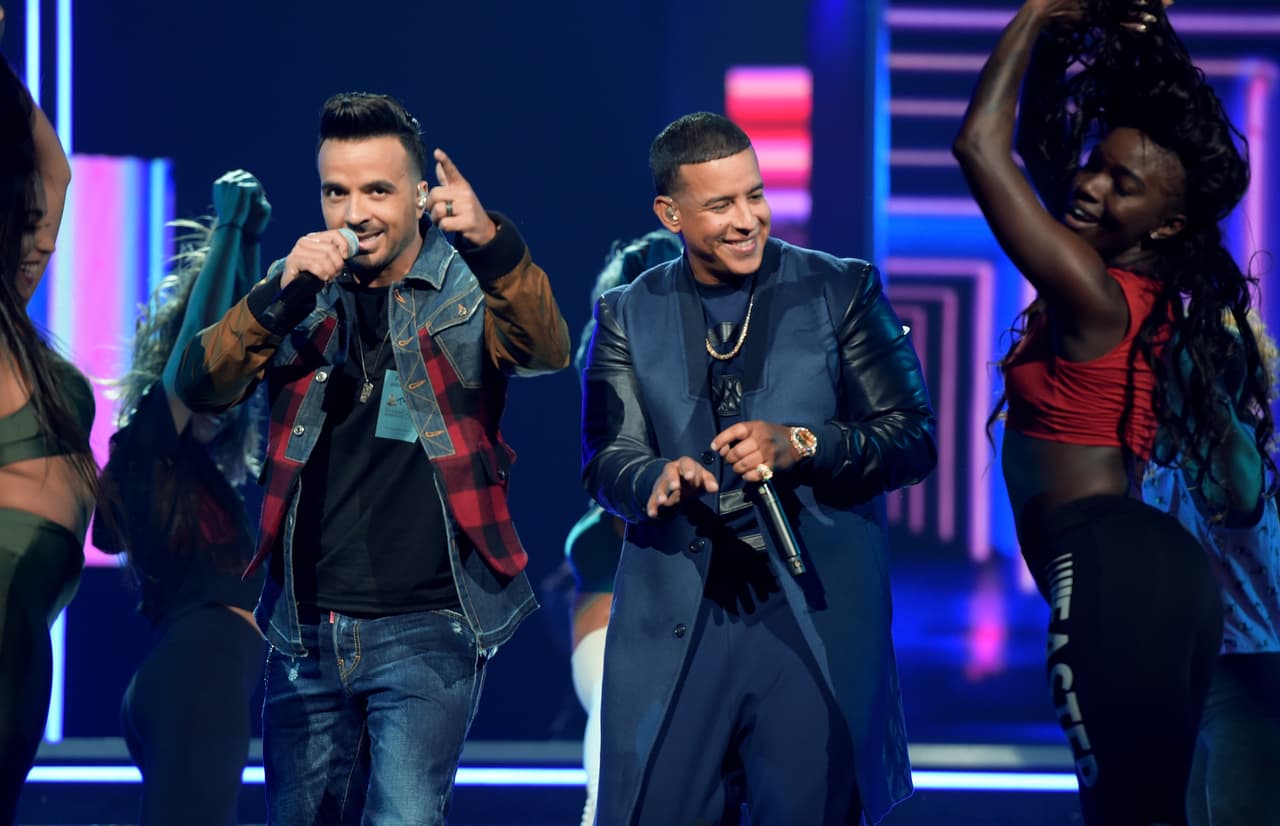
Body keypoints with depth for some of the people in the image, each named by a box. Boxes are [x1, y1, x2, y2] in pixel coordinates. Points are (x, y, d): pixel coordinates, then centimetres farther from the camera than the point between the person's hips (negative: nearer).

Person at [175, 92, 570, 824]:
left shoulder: (467, 288, 1)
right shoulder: (298, 292, 9)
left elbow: (547, 350, -20)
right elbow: (203, 390, -4)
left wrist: (489, 241, -38)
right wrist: (283, 293, -20)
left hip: (427, 626, -4)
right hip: (308, 627, 4)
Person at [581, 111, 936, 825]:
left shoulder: (843, 291, 5)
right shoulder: (628, 315, 11)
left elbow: (914, 440, 1)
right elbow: (606, 459, 4)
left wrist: (799, 445, -15)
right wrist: (656, 480, -20)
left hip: (816, 623, -1)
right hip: (677, 627, 2)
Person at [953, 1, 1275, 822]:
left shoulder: (1093, 296, -13)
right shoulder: (1140, 283, 12)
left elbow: (980, 144, -13)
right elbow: (1037, 140, 25)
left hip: (1109, 571, -10)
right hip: (1160, 567, 10)